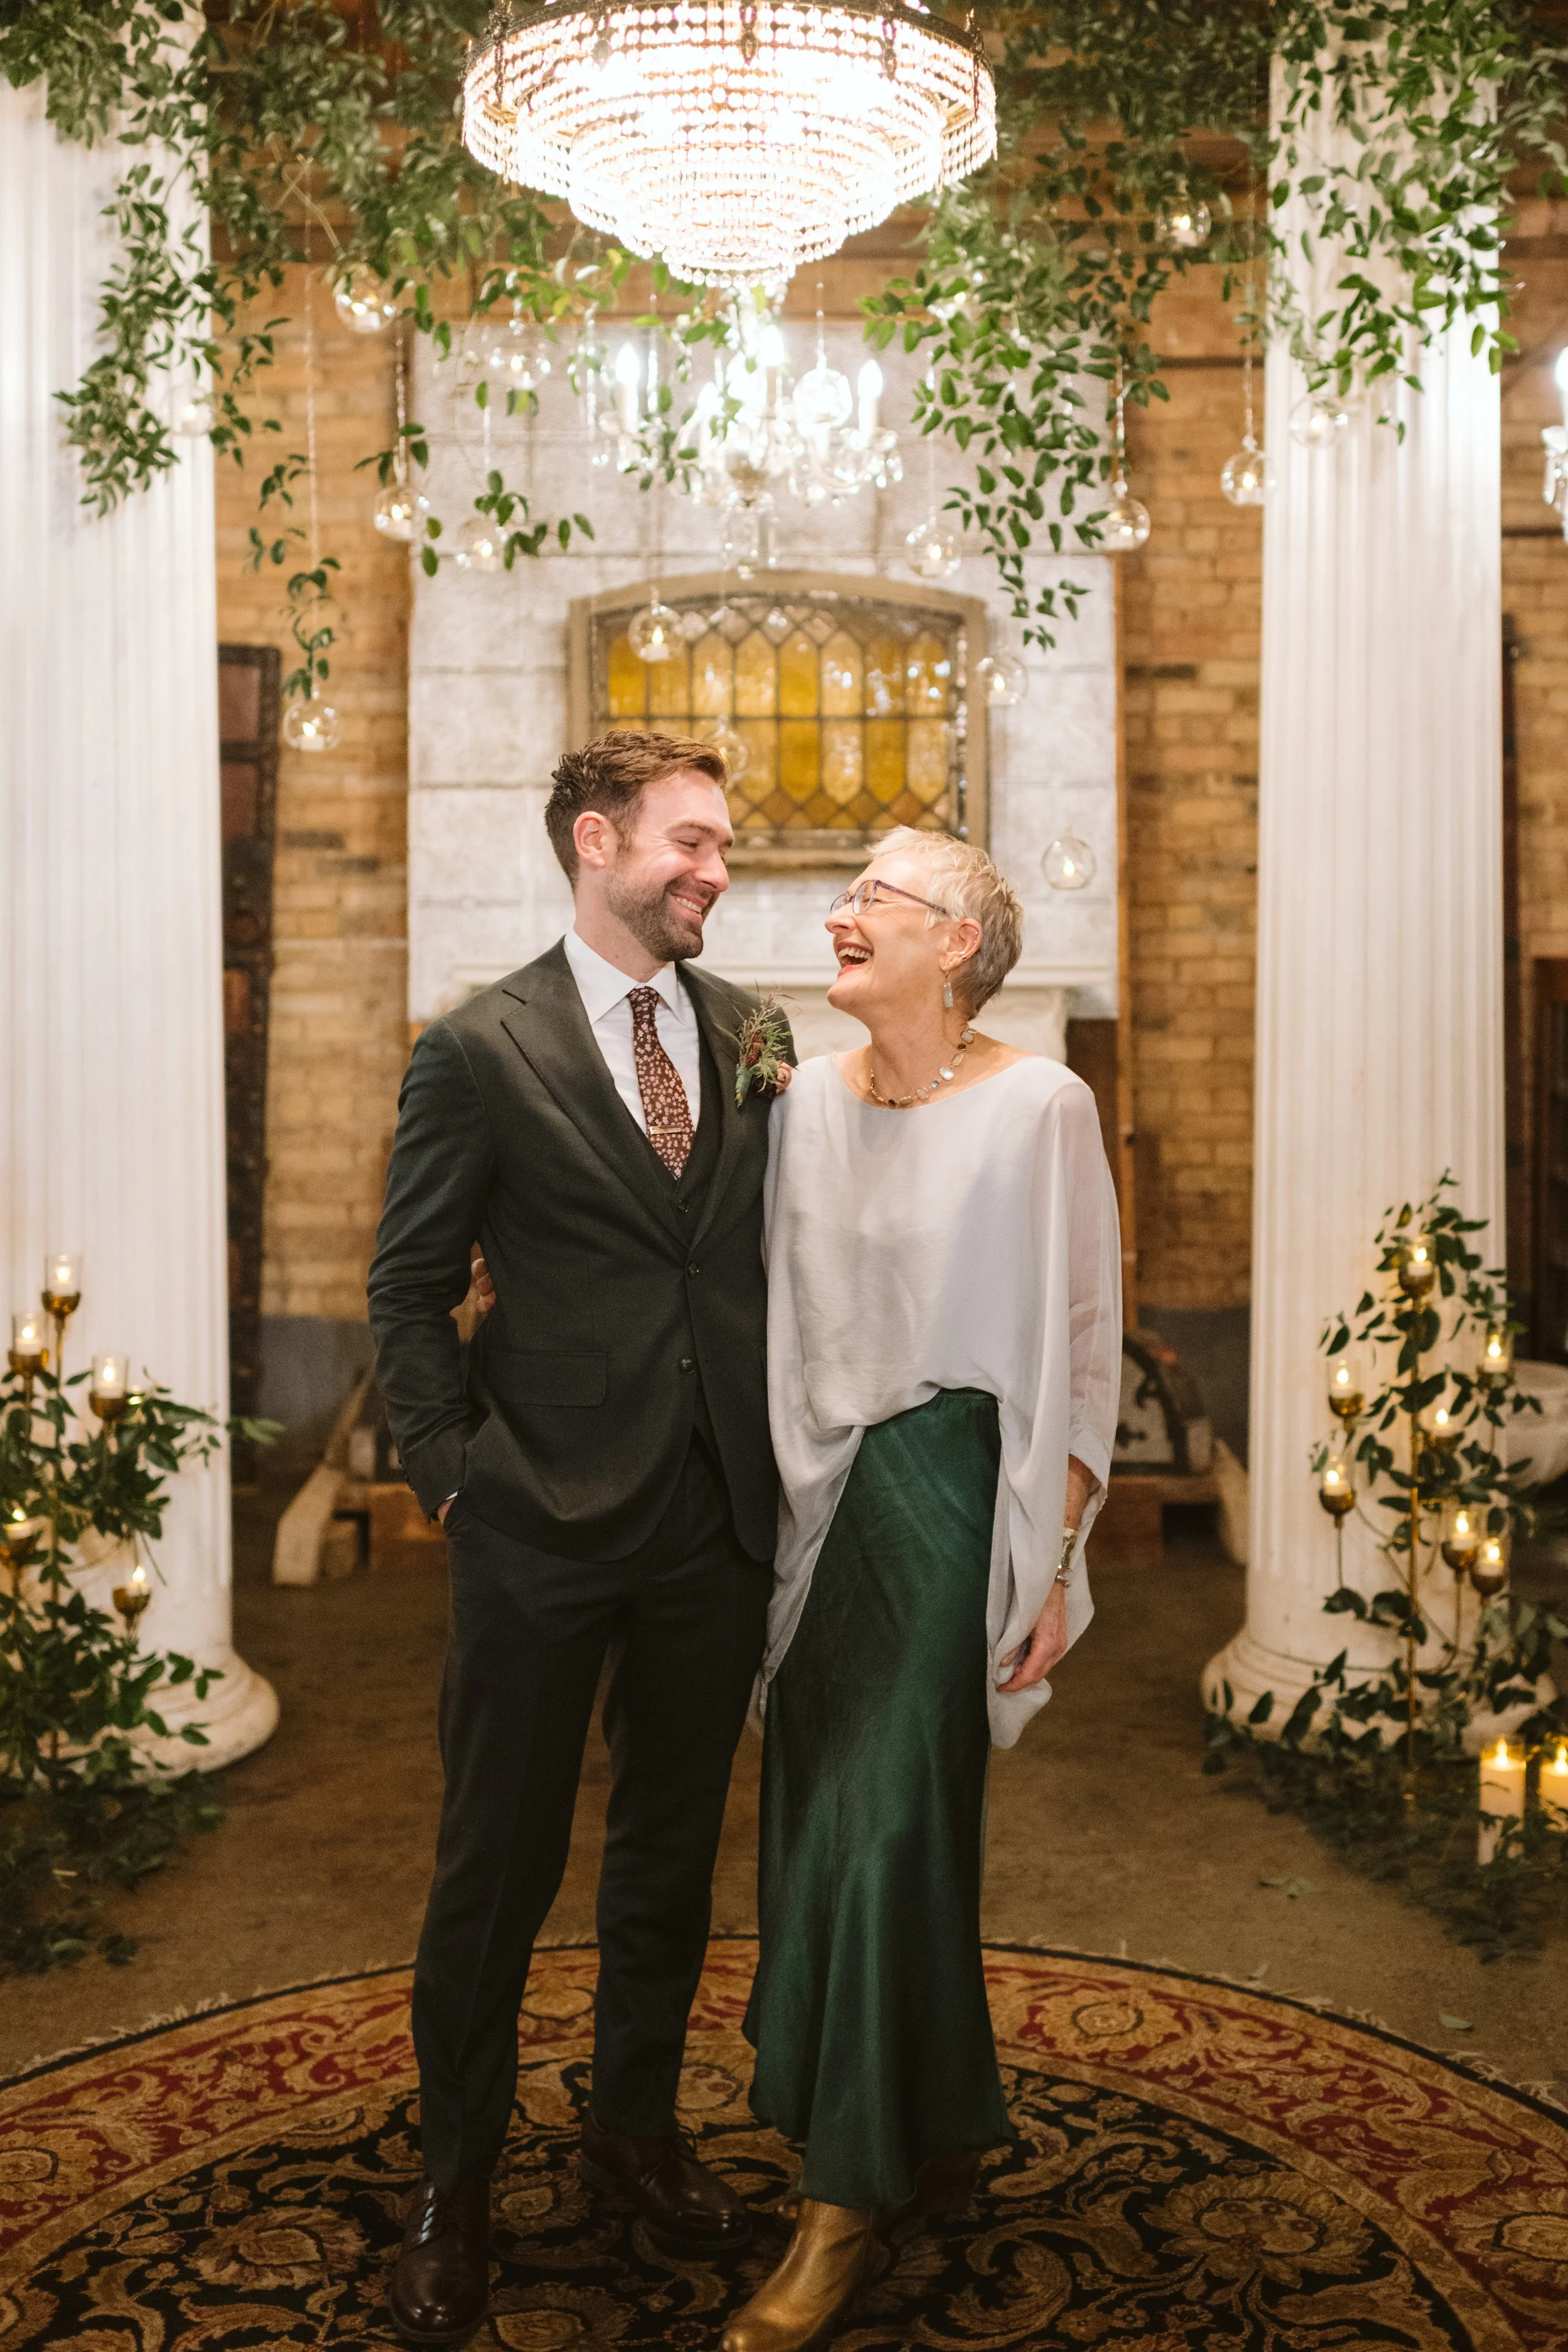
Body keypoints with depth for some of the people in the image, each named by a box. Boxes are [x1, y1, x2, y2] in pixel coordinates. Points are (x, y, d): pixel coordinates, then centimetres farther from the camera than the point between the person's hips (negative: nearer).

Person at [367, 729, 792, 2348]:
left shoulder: (751, 1036, 6)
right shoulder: (481, 1051, -6)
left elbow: (777, 1254, 10)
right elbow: (409, 1289, -3)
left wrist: (774, 1450, 3)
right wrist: (453, 1469, -8)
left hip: (718, 1527, 4)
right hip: (543, 1534, -4)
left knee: (672, 1848, 17)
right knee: (498, 1863, 8)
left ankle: (635, 2125, 38)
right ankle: (455, 2178, 28)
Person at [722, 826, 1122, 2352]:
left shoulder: (1040, 1108, -9)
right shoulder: (805, 1099, 5)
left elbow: (1081, 1342, -7)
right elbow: (776, 1320, 11)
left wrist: (1053, 1559, -9)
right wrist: (777, 1509, 8)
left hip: (950, 1490, -6)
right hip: (819, 1493, 6)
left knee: (884, 1825, -3)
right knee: (817, 1816, 11)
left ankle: (845, 2207, 13)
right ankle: (946, 2127, 32)